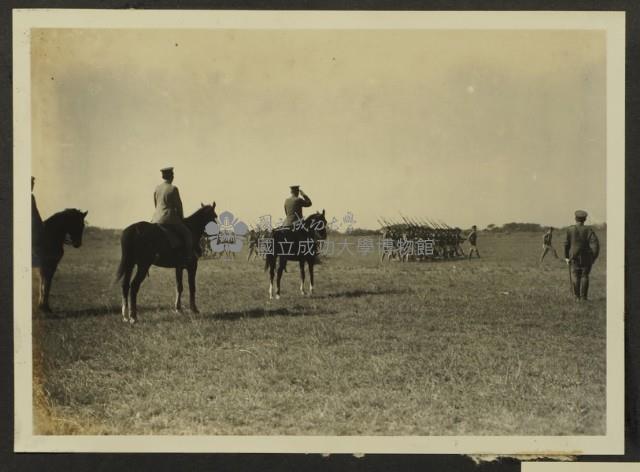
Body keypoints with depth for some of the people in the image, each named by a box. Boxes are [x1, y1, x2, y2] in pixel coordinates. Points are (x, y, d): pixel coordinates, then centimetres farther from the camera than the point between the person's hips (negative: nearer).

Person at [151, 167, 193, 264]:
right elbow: (178, 205, -5)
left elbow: (155, 204, 16)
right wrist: (181, 218, 9)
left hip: (156, 219, 6)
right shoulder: (173, 189, -10)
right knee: (188, 234, 4)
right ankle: (188, 256, -6)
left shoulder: (157, 188, 8)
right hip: (170, 219, -6)